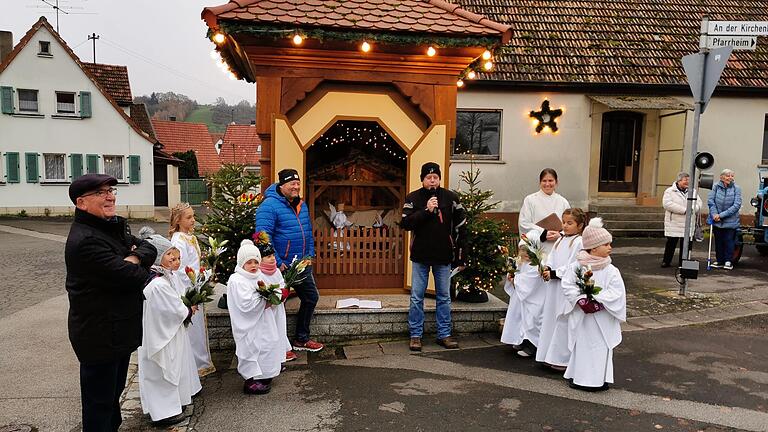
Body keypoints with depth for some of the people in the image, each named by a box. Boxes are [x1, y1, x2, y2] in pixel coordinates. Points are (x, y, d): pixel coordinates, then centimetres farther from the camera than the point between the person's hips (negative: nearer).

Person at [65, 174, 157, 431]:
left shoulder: (114, 226, 8)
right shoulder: (85, 241, -24)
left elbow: (149, 248, 4)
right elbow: (127, 275, -28)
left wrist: (135, 258, -18)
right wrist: (142, 269, -6)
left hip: (119, 330, 10)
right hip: (100, 336, -9)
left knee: (114, 390, 24)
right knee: (99, 402, 5)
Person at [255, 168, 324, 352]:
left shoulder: (301, 205, 10)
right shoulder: (269, 206, -16)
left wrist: (310, 255, 12)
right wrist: (277, 263, -22)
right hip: (281, 266, -8)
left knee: (311, 297, 15)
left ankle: (301, 339, 31)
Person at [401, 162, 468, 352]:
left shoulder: (451, 198, -2)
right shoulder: (413, 198, -3)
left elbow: (461, 227, 2)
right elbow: (405, 224, -13)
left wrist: (460, 255, 0)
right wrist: (426, 210, -22)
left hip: (443, 257, 1)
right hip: (420, 256, -1)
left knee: (444, 297, 9)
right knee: (417, 297, 4)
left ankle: (444, 334, 21)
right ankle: (415, 335, 15)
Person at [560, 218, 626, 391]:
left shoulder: (611, 271, -6)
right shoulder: (576, 266, -8)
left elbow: (616, 293, -10)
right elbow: (567, 285, -10)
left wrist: (597, 301, -20)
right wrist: (581, 300, -20)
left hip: (602, 317, 0)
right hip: (581, 316, 0)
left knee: (601, 347, 9)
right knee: (581, 345, 11)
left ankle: (599, 378, 20)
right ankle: (578, 376, 22)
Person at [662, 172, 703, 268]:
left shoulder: (693, 192, 12)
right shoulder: (670, 191, -3)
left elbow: (699, 203, 7)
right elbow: (667, 204, -17)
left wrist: (692, 209, -17)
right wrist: (684, 210, -19)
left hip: (688, 224, 4)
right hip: (674, 223, -4)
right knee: (671, 243, 1)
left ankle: (683, 262, 18)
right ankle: (666, 261, 13)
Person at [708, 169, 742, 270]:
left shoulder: (736, 188, -8)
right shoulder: (716, 187, -3)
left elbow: (737, 205, -14)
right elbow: (710, 201, -4)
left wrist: (722, 215, -18)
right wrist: (714, 214, -17)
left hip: (730, 221, -2)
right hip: (717, 221, 2)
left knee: (729, 241, 2)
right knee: (718, 242, 11)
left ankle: (728, 262, 13)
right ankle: (719, 261, 22)